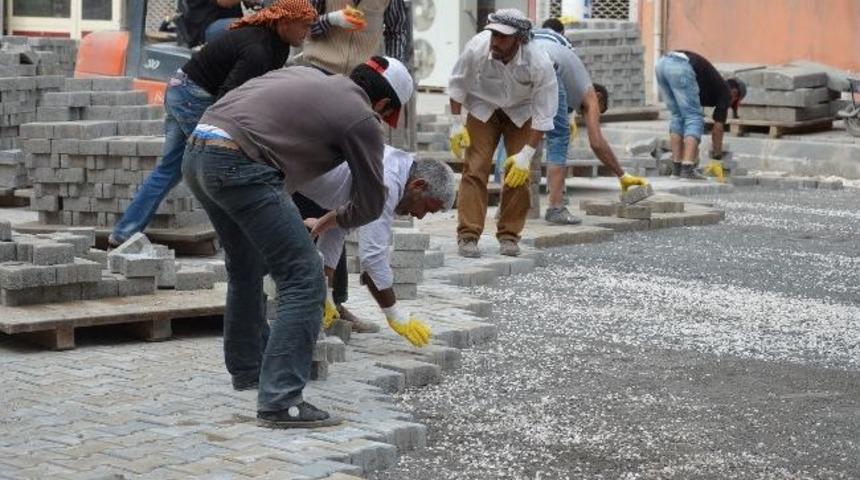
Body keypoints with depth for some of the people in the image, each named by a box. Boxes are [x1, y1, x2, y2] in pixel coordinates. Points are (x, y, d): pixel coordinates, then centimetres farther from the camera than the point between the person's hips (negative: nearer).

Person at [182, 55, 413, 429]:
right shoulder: (361, 118, 4)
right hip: (240, 164, -9)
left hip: (196, 155, 9)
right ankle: (279, 402, -10)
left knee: (247, 268, 28)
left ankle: (247, 368, 46)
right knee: (303, 281, -4)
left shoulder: (305, 75, 24)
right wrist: (337, 219, 34)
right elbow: (370, 205, 12)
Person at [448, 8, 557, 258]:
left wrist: (526, 155, -26)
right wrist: (456, 123, -10)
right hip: (483, 107, 0)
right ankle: (467, 235, -10)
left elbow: (543, 116, -24)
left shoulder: (539, 64, -34)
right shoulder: (477, 48, -31)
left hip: (521, 112, 0)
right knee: (475, 168, -12)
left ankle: (509, 235, 3)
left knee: (519, 173, -10)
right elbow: (457, 84, -9)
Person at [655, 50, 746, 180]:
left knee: (677, 118, 20)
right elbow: (718, 128, 19)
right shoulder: (725, 92, 18)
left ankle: (676, 167, 18)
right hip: (680, 68, -8)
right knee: (694, 119, 4)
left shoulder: (714, 86, 37)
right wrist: (717, 159, 30)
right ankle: (687, 169, -5)